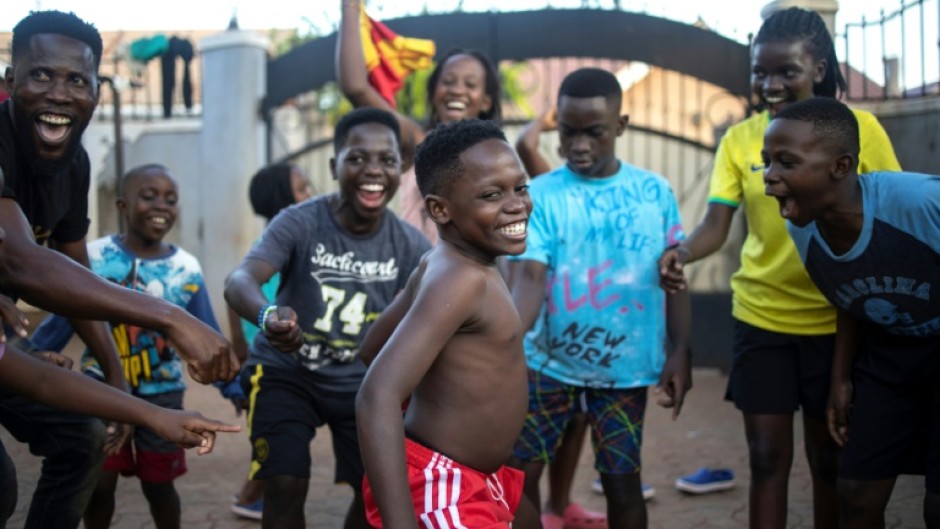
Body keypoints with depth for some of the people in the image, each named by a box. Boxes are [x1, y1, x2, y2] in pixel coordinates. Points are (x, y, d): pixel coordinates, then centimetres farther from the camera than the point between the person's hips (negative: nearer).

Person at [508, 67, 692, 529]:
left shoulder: (654, 192, -1)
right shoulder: (538, 195, -7)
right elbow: (528, 277, -17)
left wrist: (680, 352, 0)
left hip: (625, 366, 1)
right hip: (547, 361, 0)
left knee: (622, 478, 8)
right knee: (518, 473, 5)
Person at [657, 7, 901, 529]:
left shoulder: (860, 129, -6)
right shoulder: (738, 140, -1)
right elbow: (715, 224, -8)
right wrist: (682, 253, -30)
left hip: (837, 321, -1)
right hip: (760, 318, 1)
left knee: (829, 459, 11)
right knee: (767, 458, 6)